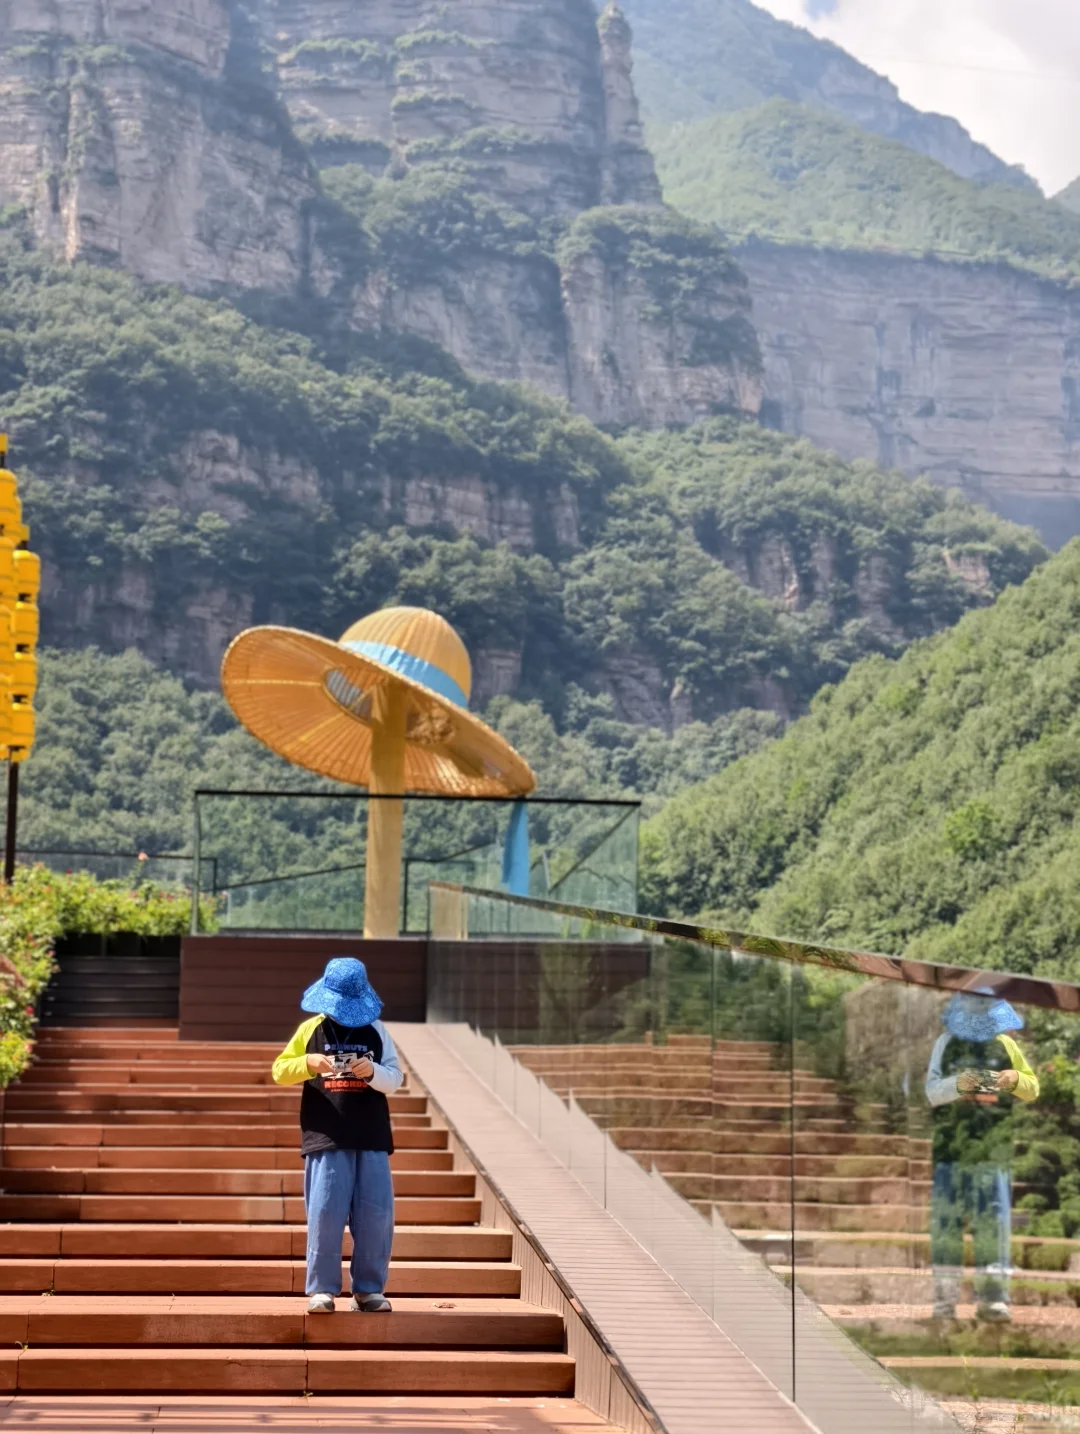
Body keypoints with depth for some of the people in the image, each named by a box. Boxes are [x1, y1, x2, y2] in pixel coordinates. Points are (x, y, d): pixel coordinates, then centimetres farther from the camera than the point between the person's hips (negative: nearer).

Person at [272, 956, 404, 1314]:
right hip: (326, 1138, -2)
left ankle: (368, 1289, 10)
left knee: (376, 1215, 0)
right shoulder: (310, 1030, 7)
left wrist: (373, 1071, -14)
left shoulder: (376, 1030, 10)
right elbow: (279, 1070, 6)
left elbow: (395, 1079, 8)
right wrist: (308, 1063, -14)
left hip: (372, 1138, 2)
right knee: (325, 1214, -7)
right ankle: (322, 1289, 2)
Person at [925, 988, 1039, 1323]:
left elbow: (1033, 1089, 13)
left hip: (994, 1149, 0)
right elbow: (932, 1091, 0)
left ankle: (992, 1296, -2)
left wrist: (1015, 1080, -10)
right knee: (946, 1220, -2)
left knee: (993, 1220, -4)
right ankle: (944, 1297, 2)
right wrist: (957, 1084, -20)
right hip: (951, 1144, 0)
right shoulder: (946, 1043, 8)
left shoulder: (1005, 1045, 11)